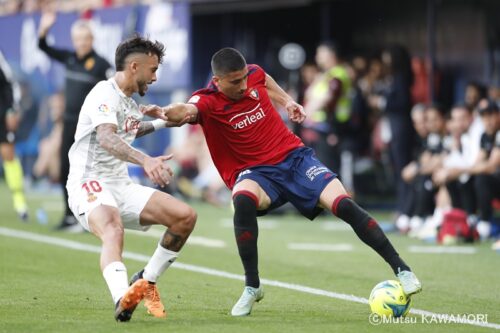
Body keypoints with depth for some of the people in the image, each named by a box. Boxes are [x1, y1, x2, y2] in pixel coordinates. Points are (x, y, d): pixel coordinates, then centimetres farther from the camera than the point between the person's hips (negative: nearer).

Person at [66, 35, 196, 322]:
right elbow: (106, 139, -33)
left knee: (186, 216, -5)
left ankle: (146, 282, 7)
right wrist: (145, 160, -49)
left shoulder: (129, 101, 16)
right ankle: (122, 299, -59)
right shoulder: (105, 94, -13)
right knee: (113, 231, -38)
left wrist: (163, 122, 37)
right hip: (89, 185, -9)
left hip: (121, 187, 9)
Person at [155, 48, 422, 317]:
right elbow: (188, 110, -45)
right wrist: (174, 113, -66)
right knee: (243, 201, -38)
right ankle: (252, 288, -21)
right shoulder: (207, 101, -18)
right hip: (255, 173, -3)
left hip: (294, 156, 3)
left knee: (344, 205, -16)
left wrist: (287, 101, 15)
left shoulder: (254, 75, -4)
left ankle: (401, 269, -3)